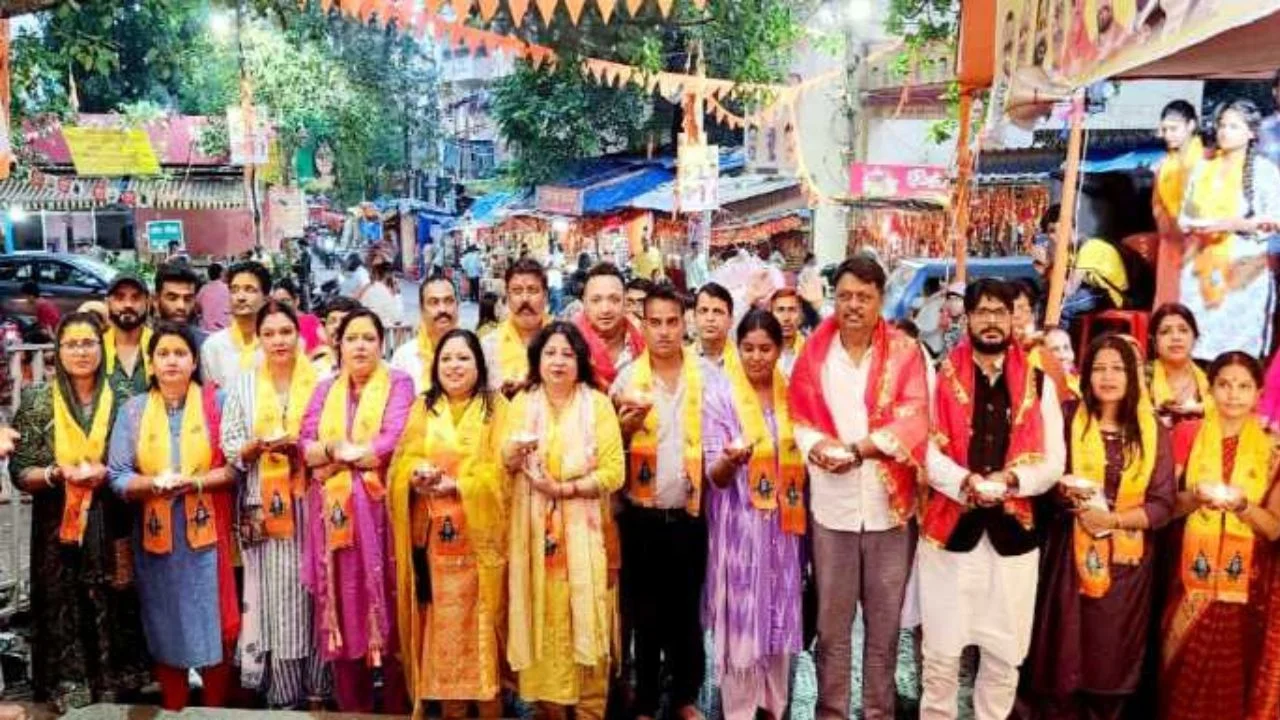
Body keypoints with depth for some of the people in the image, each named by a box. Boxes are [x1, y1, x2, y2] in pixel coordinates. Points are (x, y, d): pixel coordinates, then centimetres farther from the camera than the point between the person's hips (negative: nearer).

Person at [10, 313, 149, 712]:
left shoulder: (119, 402, 3)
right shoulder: (37, 402, 1)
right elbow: (20, 471, 0)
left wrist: (105, 473, -13)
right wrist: (56, 473, -18)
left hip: (110, 530, 1)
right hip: (58, 533, 0)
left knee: (112, 614, 4)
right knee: (64, 616, 2)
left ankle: (113, 693, 17)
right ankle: (68, 695, 15)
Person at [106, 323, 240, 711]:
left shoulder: (216, 402, 1)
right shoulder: (133, 410, 6)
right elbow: (117, 476, 1)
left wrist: (194, 482, -18)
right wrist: (154, 483, -17)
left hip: (206, 534, -2)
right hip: (156, 536, 2)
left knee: (214, 629, 3)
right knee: (165, 632, 9)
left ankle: (216, 713, 18)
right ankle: (172, 714, 23)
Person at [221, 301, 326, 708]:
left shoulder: (321, 381, 3)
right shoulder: (243, 385, 9)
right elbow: (229, 446, 6)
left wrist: (304, 446, -15)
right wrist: (259, 444, -13)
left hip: (312, 501, -1)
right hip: (265, 504, 1)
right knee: (275, 594, 0)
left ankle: (317, 685, 13)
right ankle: (282, 691, 10)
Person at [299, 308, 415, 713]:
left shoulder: (399, 384, 2)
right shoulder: (325, 390, 14)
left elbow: (393, 442, -11)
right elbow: (305, 445, 3)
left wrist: (334, 450, -4)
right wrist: (350, 450, -13)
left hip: (379, 510, -3)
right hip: (334, 512, 4)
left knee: (386, 605, 0)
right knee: (343, 605, 7)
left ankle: (397, 705, 12)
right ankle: (351, 706, 18)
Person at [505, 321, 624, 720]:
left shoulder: (597, 404, 1)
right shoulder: (521, 404, 9)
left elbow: (613, 472, -6)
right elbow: (502, 465, 2)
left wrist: (564, 488, -14)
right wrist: (514, 452, -18)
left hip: (582, 528, -2)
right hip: (533, 529, 2)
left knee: (586, 615, -1)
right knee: (540, 613, 3)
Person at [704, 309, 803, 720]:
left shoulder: (790, 396, 6)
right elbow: (715, 475, -11)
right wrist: (730, 460, -30)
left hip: (783, 524, 4)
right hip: (740, 524, -4)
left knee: (779, 617, 11)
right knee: (740, 617, -1)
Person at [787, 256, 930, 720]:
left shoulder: (905, 351, 0)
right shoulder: (815, 351, 4)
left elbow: (913, 420, -10)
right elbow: (799, 416, 3)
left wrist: (857, 447, -22)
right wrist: (817, 445, -18)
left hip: (890, 503, -1)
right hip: (831, 505, 1)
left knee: (884, 622, 11)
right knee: (831, 622, 10)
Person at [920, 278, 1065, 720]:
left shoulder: (1039, 384, 8)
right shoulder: (942, 378, 1)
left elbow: (1053, 462, 4)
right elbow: (927, 450, -7)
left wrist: (1012, 479, -15)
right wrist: (964, 482, -24)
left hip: (1013, 533, 2)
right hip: (951, 529, -2)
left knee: (1005, 655, 13)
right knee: (941, 653, 5)